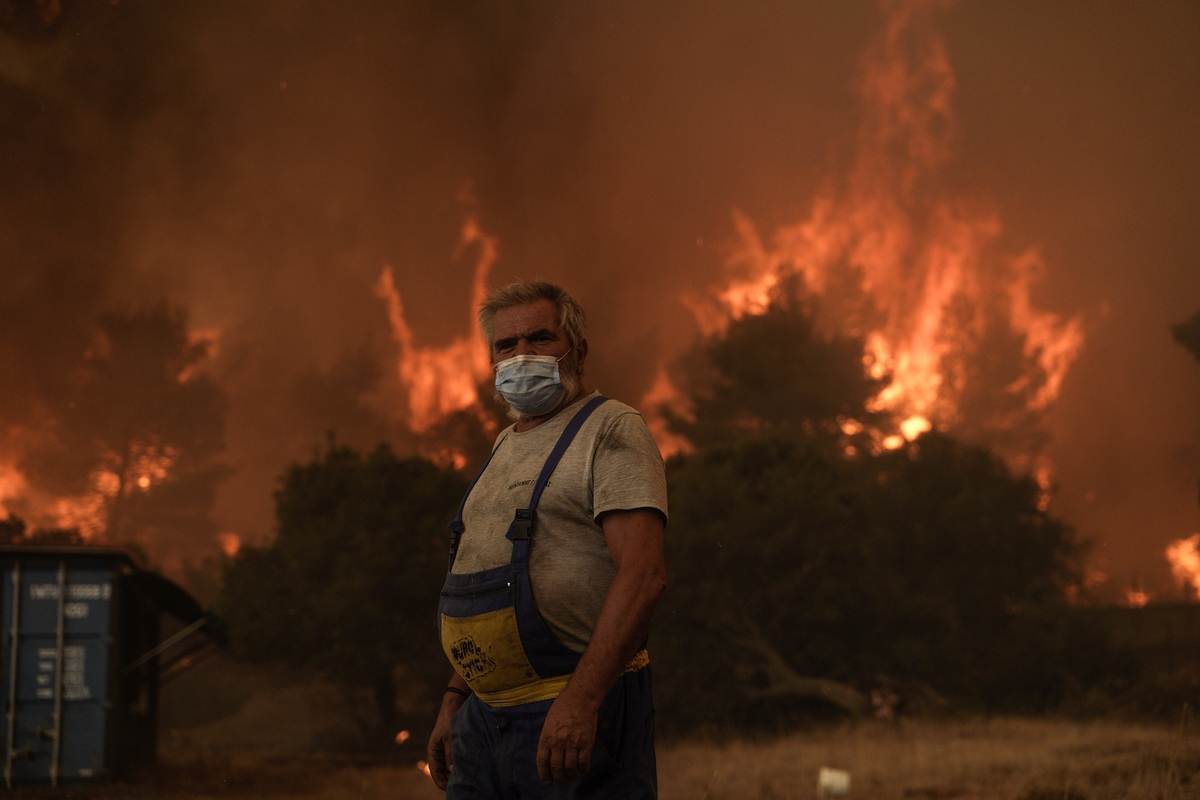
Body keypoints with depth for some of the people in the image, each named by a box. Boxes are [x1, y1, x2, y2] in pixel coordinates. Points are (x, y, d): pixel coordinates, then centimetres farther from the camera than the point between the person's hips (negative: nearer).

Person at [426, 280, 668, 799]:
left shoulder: (610, 431, -6)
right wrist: (455, 699, 17)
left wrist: (582, 698, -26)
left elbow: (643, 573, -19)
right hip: (484, 715, 8)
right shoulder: (505, 448, 21)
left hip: (581, 715, -8)